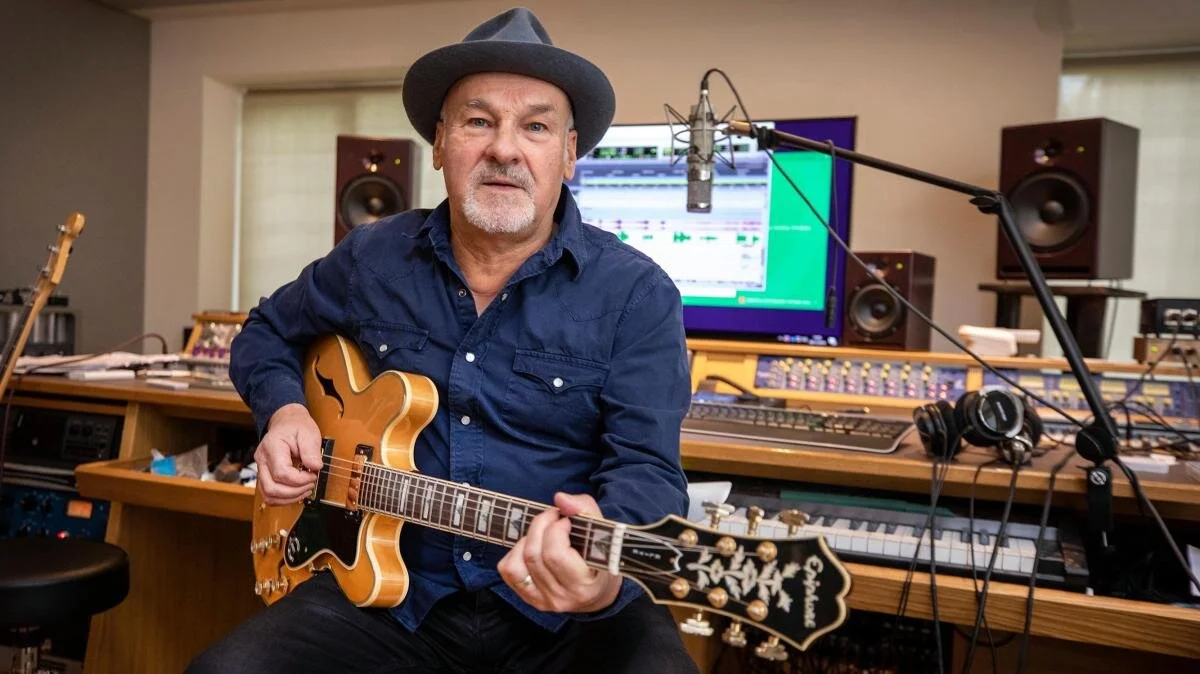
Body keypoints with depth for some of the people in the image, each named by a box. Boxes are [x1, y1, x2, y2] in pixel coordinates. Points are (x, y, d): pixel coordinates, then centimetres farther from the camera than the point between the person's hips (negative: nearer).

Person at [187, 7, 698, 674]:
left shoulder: (637, 295, -8)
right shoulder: (370, 260, 3)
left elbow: (647, 468, -14)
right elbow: (267, 333, 20)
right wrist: (283, 410, -1)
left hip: (567, 613, -1)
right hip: (389, 590, 2)